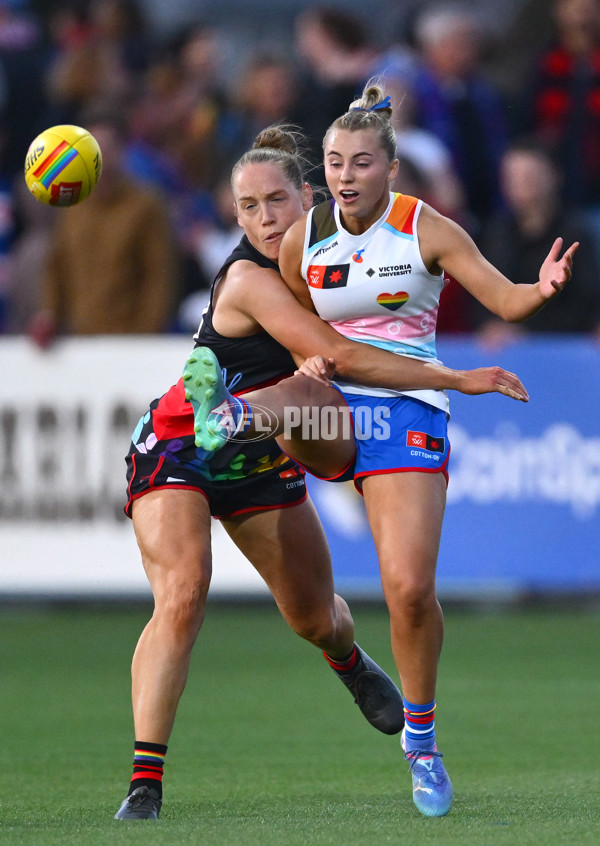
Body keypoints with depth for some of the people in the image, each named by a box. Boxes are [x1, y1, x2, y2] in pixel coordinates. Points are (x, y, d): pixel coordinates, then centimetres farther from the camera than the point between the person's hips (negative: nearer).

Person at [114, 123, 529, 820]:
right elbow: (338, 355, -36)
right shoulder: (249, 279, -27)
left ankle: (351, 664, 53)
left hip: (260, 458, 7)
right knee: (181, 597, -27)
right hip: (179, 447, -7)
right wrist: (459, 379, -33)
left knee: (315, 616, 15)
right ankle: (145, 781, -27)